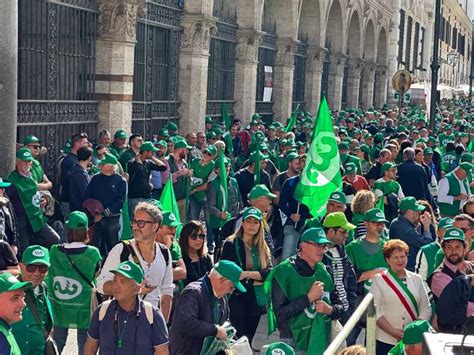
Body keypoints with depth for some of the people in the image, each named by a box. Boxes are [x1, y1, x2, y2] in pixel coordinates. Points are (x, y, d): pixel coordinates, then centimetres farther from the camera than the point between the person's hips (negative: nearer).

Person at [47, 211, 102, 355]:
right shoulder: (92, 253, -15)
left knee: (57, 343, 16)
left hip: (60, 306, 2)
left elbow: (50, 278, -1)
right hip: (84, 307, -2)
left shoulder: (55, 251, -10)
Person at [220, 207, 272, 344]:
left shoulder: (263, 248, 10)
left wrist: (248, 274, -18)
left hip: (256, 300, 5)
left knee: (248, 339, 11)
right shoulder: (231, 244, -4)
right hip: (236, 298, -4)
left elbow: (269, 272, -3)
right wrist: (255, 279, -6)